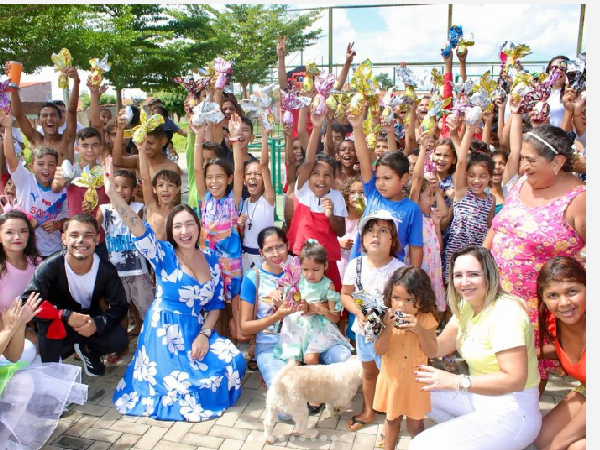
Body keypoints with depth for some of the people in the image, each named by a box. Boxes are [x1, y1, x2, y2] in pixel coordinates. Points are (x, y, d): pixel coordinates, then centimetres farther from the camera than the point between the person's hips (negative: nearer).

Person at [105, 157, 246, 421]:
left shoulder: (210, 258, 4)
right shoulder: (164, 255, -8)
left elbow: (216, 303, 6)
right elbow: (137, 227, -26)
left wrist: (204, 334, -9)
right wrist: (112, 194, -41)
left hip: (198, 330, 4)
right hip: (165, 332, -4)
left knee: (234, 361, -14)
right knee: (183, 384, -16)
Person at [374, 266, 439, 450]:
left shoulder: (426, 319, -14)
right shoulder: (388, 318, -12)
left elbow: (432, 352, -15)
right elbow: (379, 350, -14)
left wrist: (419, 330, -29)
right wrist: (388, 328, -29)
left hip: (415, 380, -1)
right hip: (392, 379, 1)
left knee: (415, 423, 14)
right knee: (392, 419, 20)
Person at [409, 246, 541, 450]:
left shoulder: (505, 314, -23)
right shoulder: (466, 307, 5)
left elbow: (515, 379, -29)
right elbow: (439, 347, 5)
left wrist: (456, 381, -28)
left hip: (511, 411, -9)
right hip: (480, 397, 9)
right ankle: (464, 430, 11)